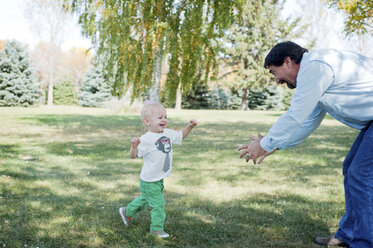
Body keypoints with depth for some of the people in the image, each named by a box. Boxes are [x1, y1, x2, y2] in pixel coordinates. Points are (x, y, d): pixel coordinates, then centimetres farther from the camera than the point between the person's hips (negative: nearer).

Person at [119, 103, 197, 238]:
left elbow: (181, 136, 18)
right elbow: (133, 155, -23)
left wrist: (190, 126, 2)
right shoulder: (146, 139, -23)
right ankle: (157, 228, 20)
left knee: (145, 199, 25)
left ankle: (127, 211, 47)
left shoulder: (168, 133, 1)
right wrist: (134, 146, -43)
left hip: (159, 179, 8)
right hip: (149, 181, -8)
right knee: (158, 204, 1)